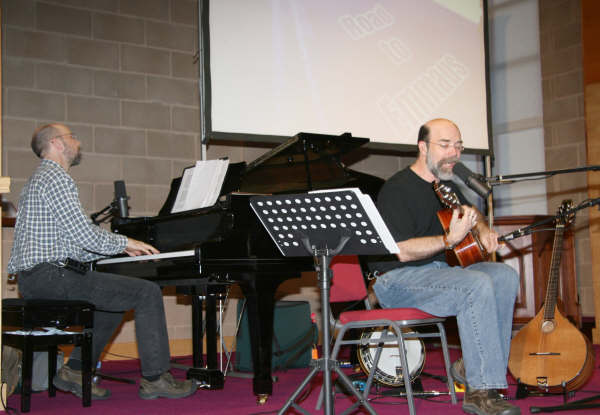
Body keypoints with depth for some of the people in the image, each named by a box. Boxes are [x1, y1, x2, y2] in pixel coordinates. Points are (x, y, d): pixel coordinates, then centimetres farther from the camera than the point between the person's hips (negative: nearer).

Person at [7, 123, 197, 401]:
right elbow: (83, 234, -18)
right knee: (148, 293, -11)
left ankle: (75, 370, 18)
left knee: (114, 300, 26)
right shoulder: (55, 177, -10)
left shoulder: (39, 179, 24)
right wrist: (125, 243, -1)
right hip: (50, 275, -11)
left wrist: (122, 247, 18)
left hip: (33, 276, 11)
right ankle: (155, 379, -7)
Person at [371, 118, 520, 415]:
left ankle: (471, 366, -7)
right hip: (397, 279, -9)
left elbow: (469, 210, 34)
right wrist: (450, 239, -31)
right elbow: (402, 250, -22)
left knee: (505, 276, -10)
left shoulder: (445, 185, 14)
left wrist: (482, 229, 12)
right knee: (478, 285, -30)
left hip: (438, 271, 9)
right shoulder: (397, 190, -14)